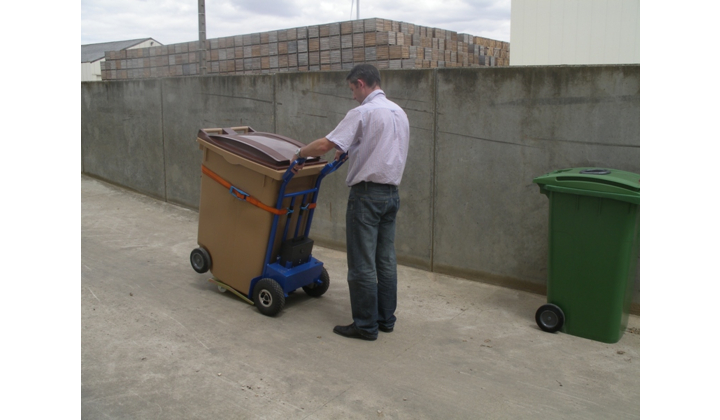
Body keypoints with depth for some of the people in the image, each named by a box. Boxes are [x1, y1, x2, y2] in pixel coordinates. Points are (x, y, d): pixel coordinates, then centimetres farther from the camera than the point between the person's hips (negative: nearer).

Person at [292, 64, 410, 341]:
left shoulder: (363, 113, -14)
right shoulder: (398, 112, 13)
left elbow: (326, 144, -19)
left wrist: (301, 153, -2)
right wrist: (350, 152, 24)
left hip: (367, 194, -9)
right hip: (391, 193, 9)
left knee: (362, 265, -1)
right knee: (386, 260, 14)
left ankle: (366, 326, 7)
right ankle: (386, 319, 22)